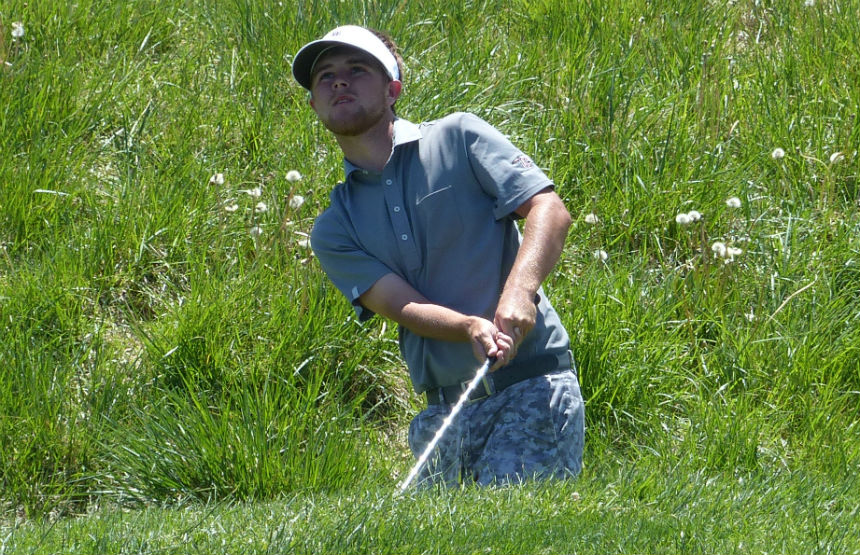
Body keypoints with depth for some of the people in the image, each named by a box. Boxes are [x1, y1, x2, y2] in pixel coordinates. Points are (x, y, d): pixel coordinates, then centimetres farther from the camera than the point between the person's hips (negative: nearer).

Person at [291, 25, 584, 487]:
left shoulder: (458, 138, 5)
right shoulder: (333, 230, 12)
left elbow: (549, 210, -6)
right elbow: (399, 304, -3)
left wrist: (521, 291, -26)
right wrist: (471, 328, -24)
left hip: (528, 385, -4)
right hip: (442, 410, 4)